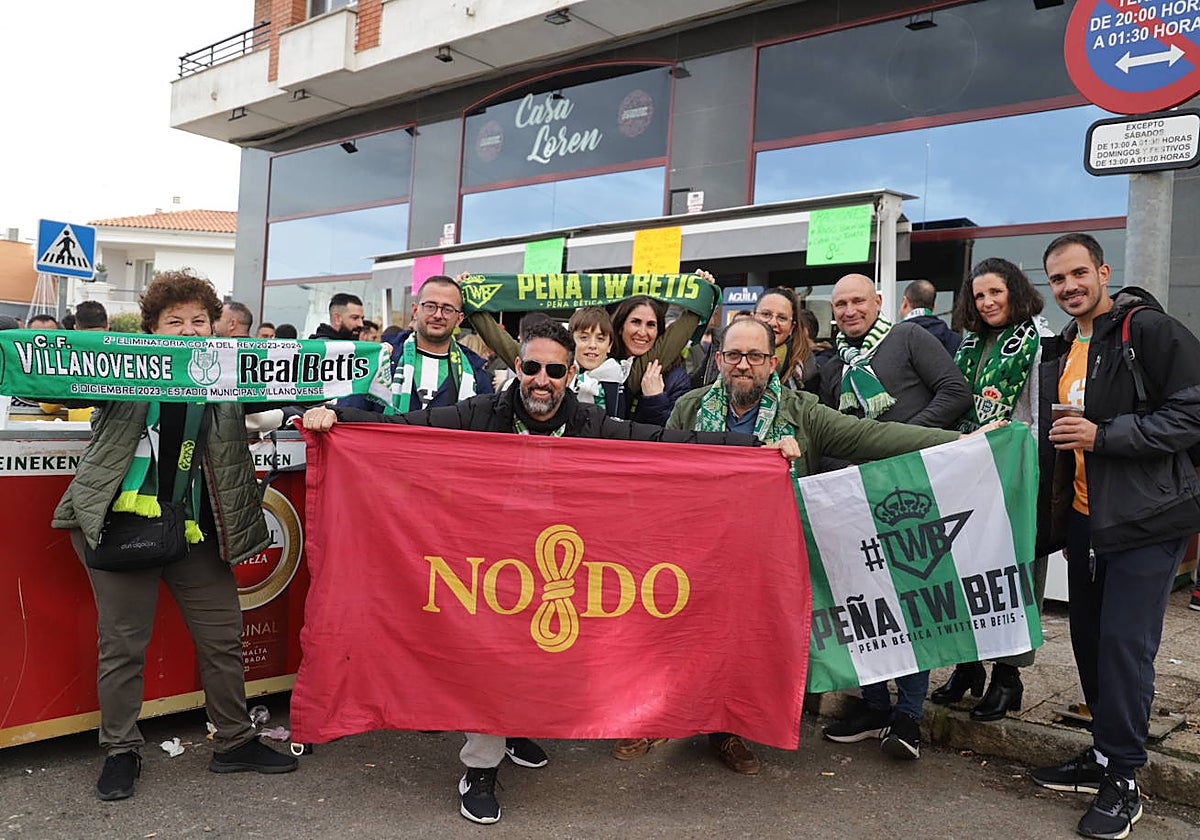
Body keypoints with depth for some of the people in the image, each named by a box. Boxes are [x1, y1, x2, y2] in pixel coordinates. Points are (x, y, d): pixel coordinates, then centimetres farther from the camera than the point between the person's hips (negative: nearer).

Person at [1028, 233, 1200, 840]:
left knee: (1124, 644, -6)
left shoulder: (1150, 330, -11)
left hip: (1145, 519, -8)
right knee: (1089, 640, 12)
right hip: (1086, 518, 8)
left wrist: (1103, 435, -22)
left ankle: (1122, 780, 7)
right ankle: (1104, 753, 27)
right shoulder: (1065, 347, 14)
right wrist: (1061, 513, 20)